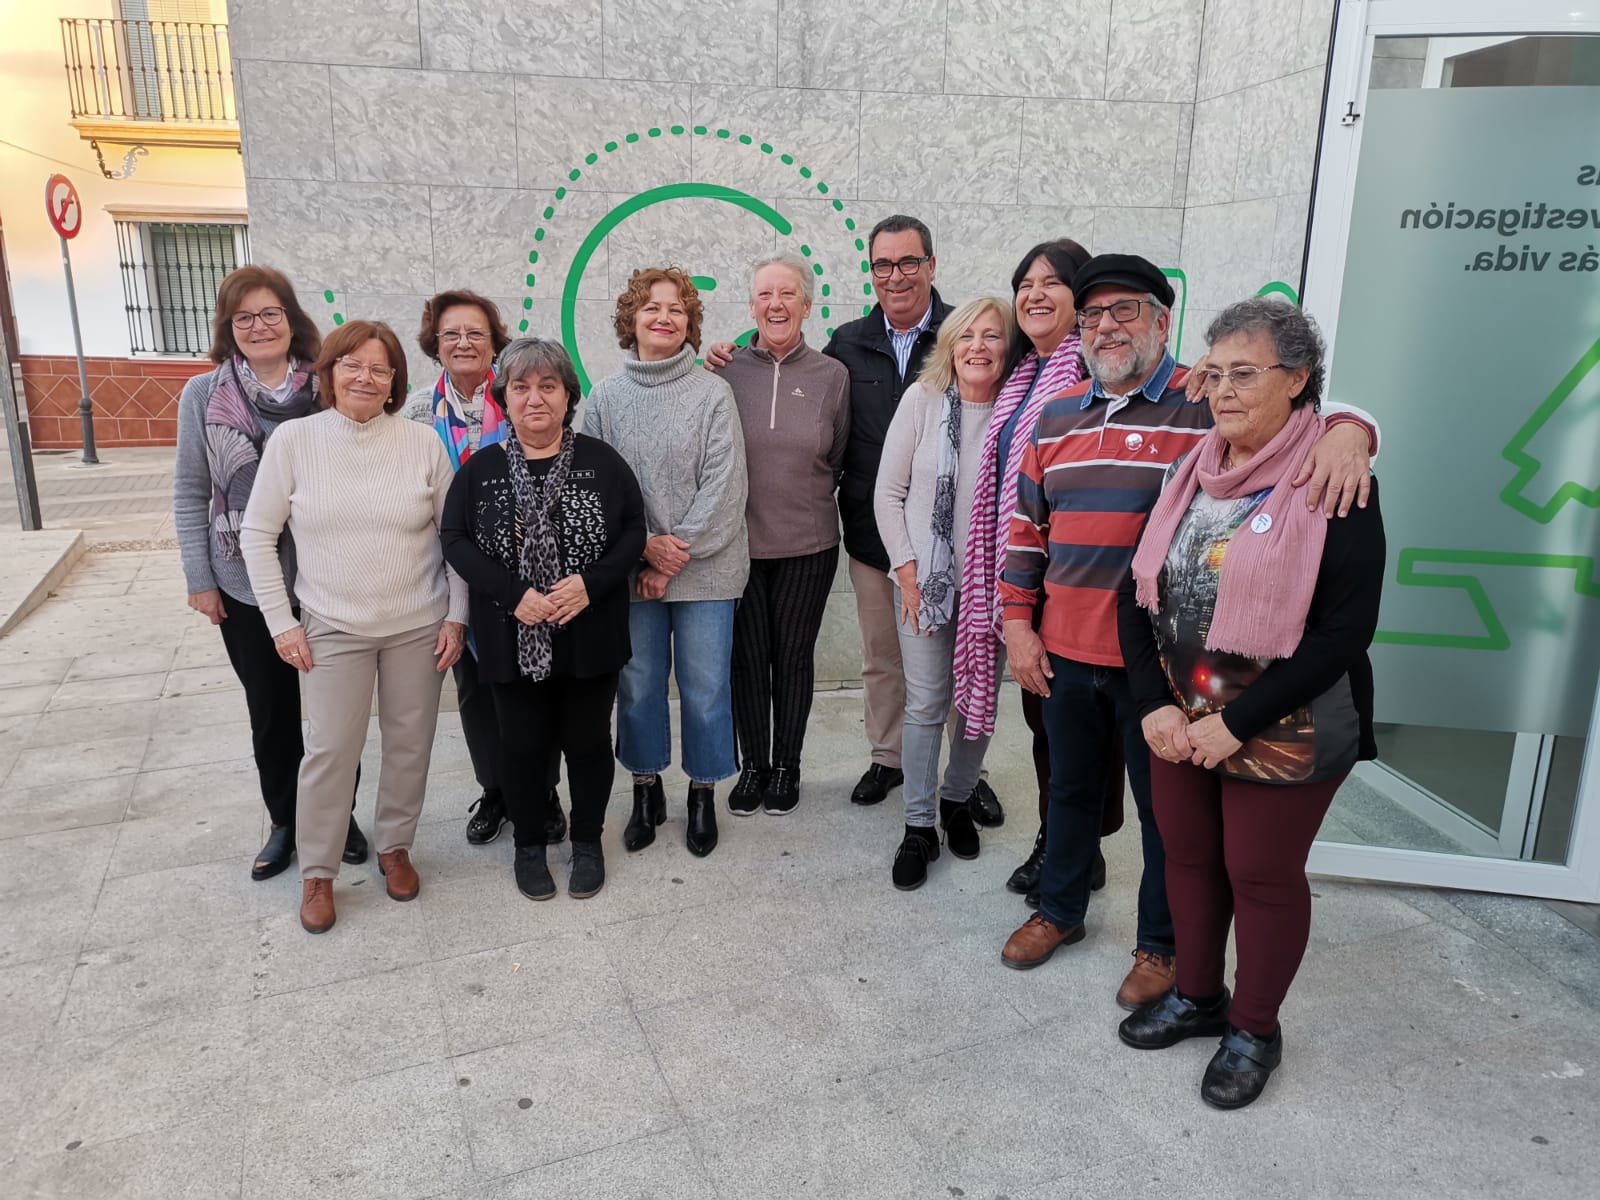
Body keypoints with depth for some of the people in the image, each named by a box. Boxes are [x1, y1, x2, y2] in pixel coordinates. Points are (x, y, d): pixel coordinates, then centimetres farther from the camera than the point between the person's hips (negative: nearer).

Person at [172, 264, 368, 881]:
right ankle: (285, 823, 32)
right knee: (271, 712, 14)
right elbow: (190, 494, 2)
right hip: (245, 587, 1)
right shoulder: (203, 395, -2)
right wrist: (200, 580, -1)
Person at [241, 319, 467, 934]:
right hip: (332, 629, -1)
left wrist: (457, 616, -1)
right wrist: (281, 622, -2)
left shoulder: (422, 443, -4)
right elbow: (257, 534, 1)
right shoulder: (295, 439, -4)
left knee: (410, 742, 11)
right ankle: (317, 871, 23)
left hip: (419, 627, 1)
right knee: (331, 749, 2)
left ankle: (394, 845, 34)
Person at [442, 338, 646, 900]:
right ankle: (529, 845, 31)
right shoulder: (481, 469, 0)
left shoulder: (602, 462, -1)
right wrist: (515, 594, -17)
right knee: (525, 745, 11)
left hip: (590, 637, 0)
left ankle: (587, 842, 31)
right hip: (513, 640, 0)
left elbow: (634, 531, -1)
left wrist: (591, 582, -17)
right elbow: (456, 540, -3)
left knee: (588, 741, 11)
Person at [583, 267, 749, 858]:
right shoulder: (606, 395, 4)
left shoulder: (713, 393, -2)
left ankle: (703, 793, 25)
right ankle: (646, 789, 29)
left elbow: (723, 486, -8)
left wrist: (677, 554, -13)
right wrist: (645, 544, -11)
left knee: (705, 687, 5)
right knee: (638, 685, 10)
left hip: (706, 568, -1)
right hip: (630, 568, 2)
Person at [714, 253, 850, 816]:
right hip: (739, 541, 0)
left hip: (807, 544, 0)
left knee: (793, 656, 10)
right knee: (747, 657, 8)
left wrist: (800, 495, 6)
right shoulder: (727, 371, -2)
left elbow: (837, 459, 9)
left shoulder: (832, 375, 0)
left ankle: (786, 766, 27)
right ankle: (752, 765, 26)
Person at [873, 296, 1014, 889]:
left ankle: (957, 800, 35)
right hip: (925, 580, -1)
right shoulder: (923, 399, -5)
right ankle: (919, 827, 16)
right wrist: (908, 571, -6)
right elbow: (888, 493, -1)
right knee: (925, 705, 2)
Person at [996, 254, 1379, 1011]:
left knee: (1165, 806, 13)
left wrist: (1348, 430, -36)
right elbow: (1027, 527, 11)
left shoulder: (1209, 404, -8)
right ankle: (1059, 912, 43)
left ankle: (1161, 944, 34)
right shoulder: (1057, 416, 8)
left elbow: (1310, 410, -12)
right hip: (1064, 653, 5)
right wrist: (1017, 622, 7)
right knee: (1071, 789, 22)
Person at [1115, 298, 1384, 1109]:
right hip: (1181, 721, 5)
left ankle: (1253, 1029, 32)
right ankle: (1196, 996, 39)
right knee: (1187, 856, 16)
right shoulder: (1188, 476, 4)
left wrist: (1238, 722, -18)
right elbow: (1135, 594, 4)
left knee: (1262, 874, 9)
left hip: (1284, 732, -5)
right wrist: (1155, 705, -7)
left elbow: (1346, 630, -17)